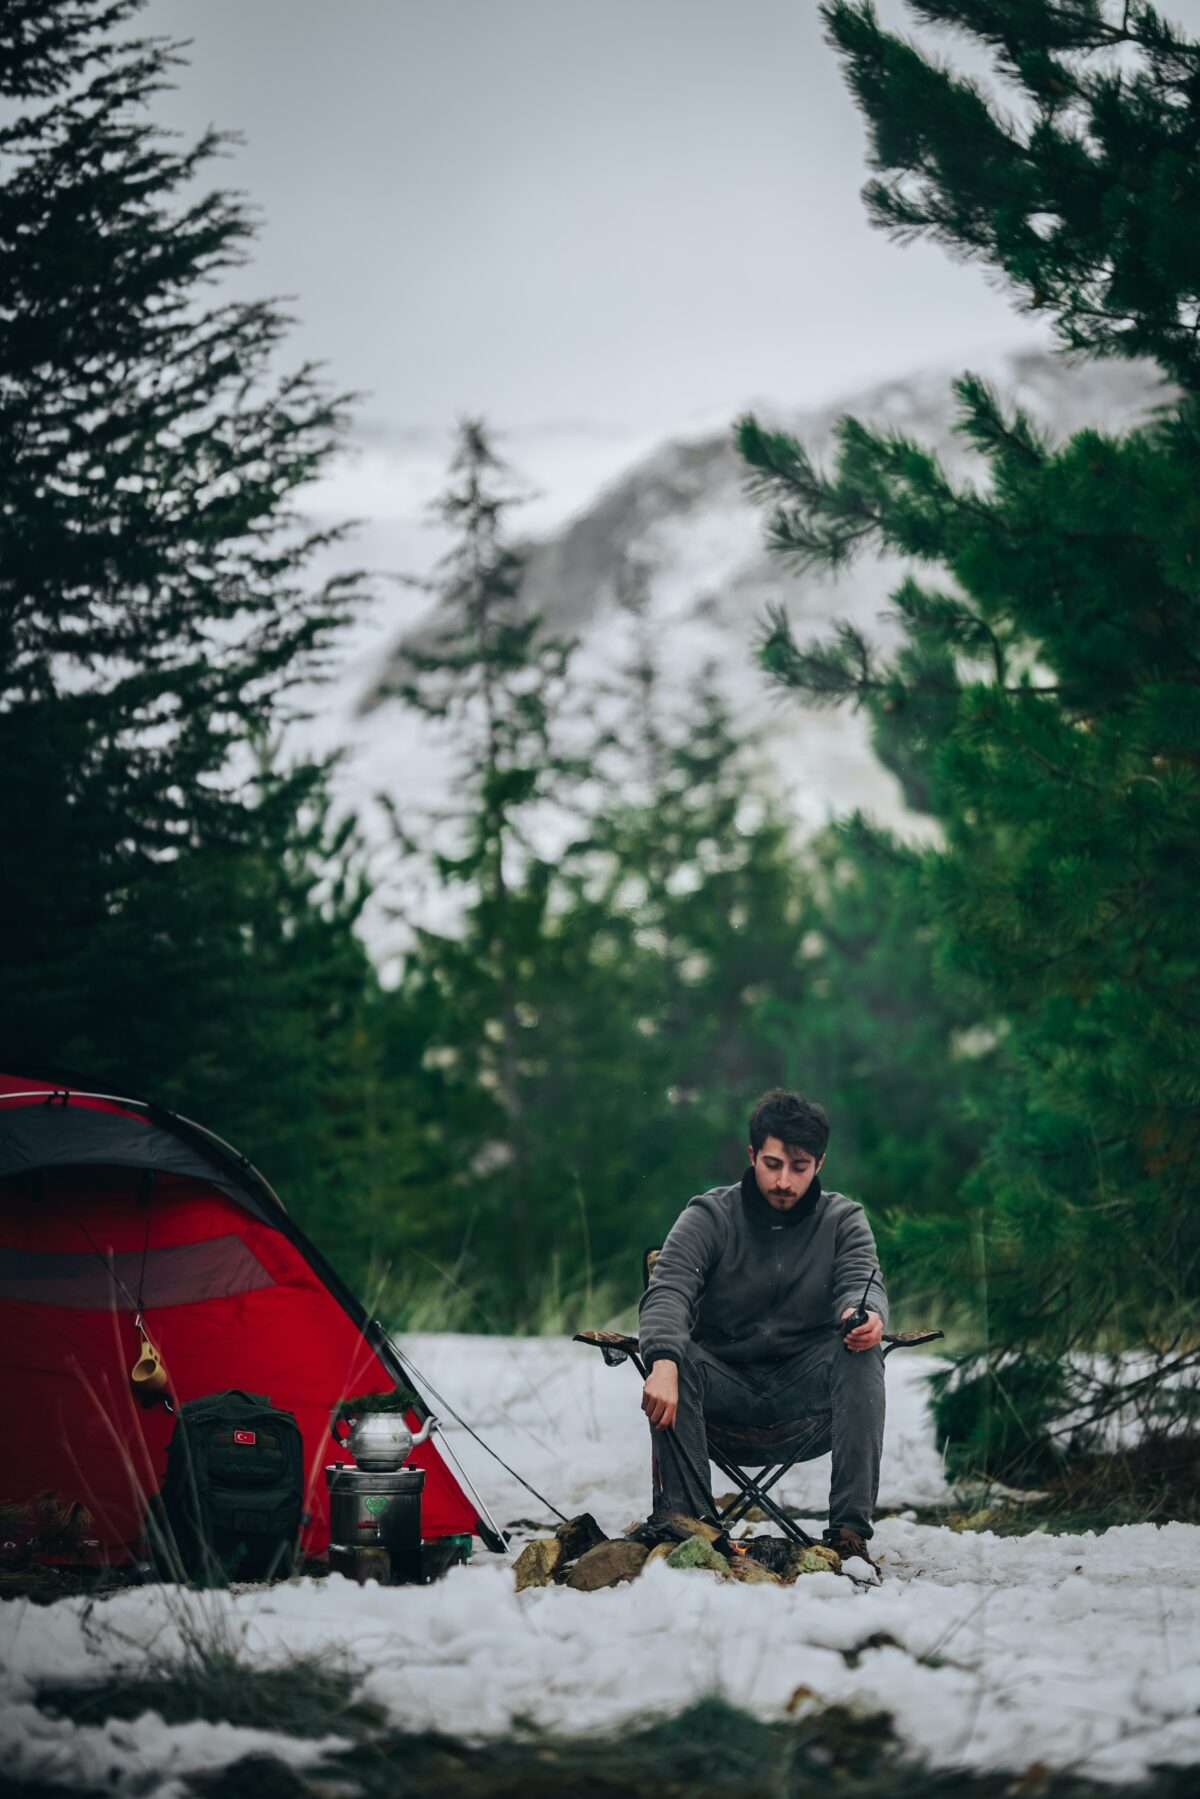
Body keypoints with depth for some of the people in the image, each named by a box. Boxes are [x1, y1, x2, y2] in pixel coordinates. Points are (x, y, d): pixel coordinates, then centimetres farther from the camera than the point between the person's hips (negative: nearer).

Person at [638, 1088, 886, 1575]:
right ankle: (686, 1521, -34)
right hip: (725, 1384, 0)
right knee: (674, 1354, -31)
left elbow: (862, 1282, -15)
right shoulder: (709, 1216, -2)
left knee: (861, 1354, -29)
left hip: (805, 1390, 1)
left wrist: (866, 1315, -43)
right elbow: (667, 1292, -18)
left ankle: (850, 1530, -33)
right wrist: (663, 1362, -39)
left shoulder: (843, 1220, 3)